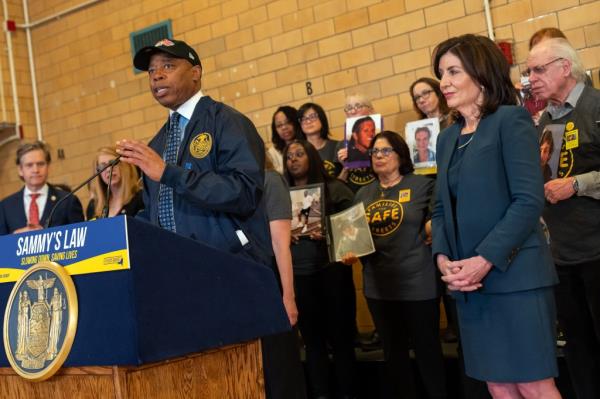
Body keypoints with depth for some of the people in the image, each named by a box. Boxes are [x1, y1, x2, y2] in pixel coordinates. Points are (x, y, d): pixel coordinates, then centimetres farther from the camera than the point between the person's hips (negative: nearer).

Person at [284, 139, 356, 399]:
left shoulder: (335, 189, 3)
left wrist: (329, 234, -17)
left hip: (332, 270, -2)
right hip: (298, 275, 3)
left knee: (341, 336, 2)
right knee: (312, 339, 9)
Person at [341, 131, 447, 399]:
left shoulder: (422, 185, -2)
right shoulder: (363, 194, 12)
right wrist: (350, 253, -1)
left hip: (418, 282, -4)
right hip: (378, 285, 5)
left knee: (427, 350, 5)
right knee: (393, 353, 15)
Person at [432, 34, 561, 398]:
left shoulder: (511, 120, -5)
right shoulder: (448, 138, 16)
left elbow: (529, 200, -13)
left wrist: (485, 260, -19)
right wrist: (443, 258, -3)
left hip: (514, 275, -6)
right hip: (468, 281, 7)